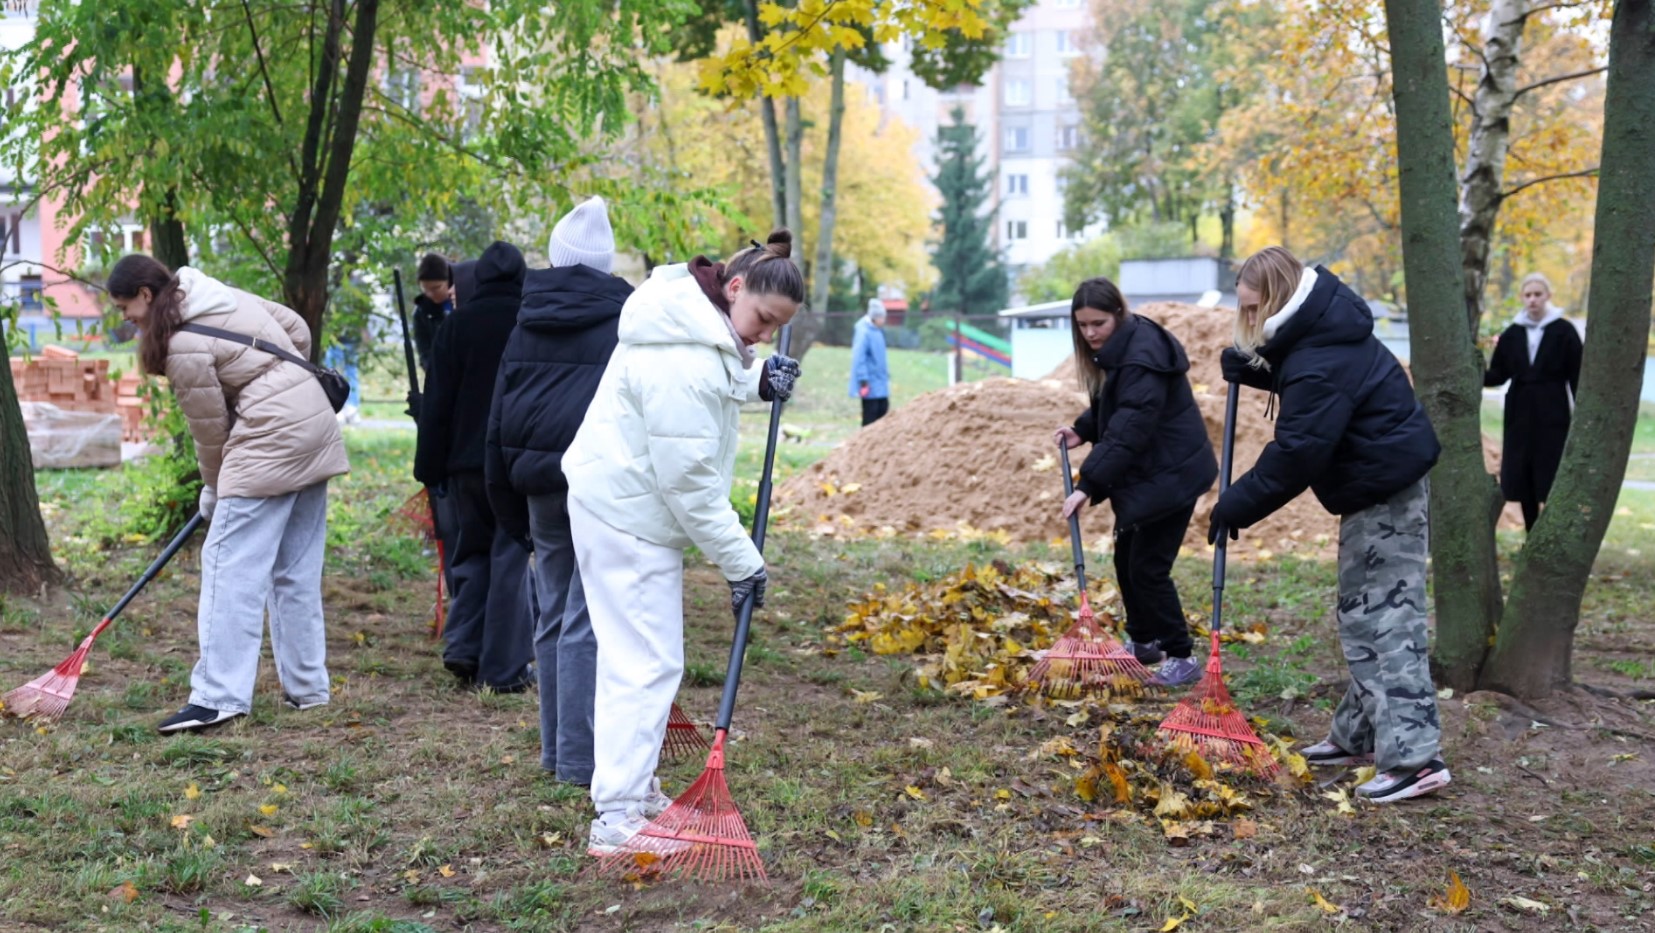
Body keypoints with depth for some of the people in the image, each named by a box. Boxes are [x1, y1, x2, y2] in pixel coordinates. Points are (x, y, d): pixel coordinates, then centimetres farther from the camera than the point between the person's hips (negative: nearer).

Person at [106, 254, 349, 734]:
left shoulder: (183, 346, -14)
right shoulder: (222, 295, 10)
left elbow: (210, 429, -5)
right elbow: (297, 329, 17)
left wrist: (214, 491, 11)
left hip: (271, 441, -9)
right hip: (316, 427, 9)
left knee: (231, 563, -9)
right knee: (296, 570, 12)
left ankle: (219, 697, -13)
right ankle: (306, 687, 16)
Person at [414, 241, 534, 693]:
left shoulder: (455, 325, 2)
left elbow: (437, 403, 2)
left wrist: (430, 468, 6)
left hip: (466, 462, 2)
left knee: (472, 553, 18)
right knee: (511, 558, 2)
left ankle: (462, 645, 4)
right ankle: (504, 669, 1)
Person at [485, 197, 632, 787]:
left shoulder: (526, 324, 13)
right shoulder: (626, 321, -2)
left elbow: (499, 418, 14)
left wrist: (508, 504, 19)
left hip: (539, 482, 5)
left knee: (553, 615, 15)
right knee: (589, 621, -3)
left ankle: (555, 749, 23)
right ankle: (580, 759, -1)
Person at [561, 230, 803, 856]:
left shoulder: (701, 324, 4)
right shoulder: (684, 358, -27)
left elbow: (709, 390, 24)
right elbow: (687, 478, -25)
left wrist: (756, 383, 3)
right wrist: (740, 561, -17)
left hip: (624, 504, 10)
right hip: (628, 516, -10)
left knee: (639, 655, 17)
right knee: (648, 660, -10)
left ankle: (634, 788, 29)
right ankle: (617, 820, -8)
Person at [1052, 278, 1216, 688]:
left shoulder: (1142, 358, -26)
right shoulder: (1115, 350, 5)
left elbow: (1129, 430, -32)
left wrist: (1088, 484, -34)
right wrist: (1081, 431, 1)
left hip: (1171, 473, -10)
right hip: (1140, 472, 10)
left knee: (1148, 567, -8)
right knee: (1126, 558, 17)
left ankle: (1181, 657, 3)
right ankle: (1143, 642, 33)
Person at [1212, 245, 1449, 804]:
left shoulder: (1321, 365, -26)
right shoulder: (1316, 332, 6)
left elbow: (1295, 455, -25)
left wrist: (1236, 507, -14)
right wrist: (1245, 365, 4)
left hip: (1384, 494, -11)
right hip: (1381, 484, 11)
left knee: (1383, 621, -12)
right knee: (1362, 614, 16)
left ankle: (1413, 757, -13)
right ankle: (1359, 734, 26)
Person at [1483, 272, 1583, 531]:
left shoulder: (1564, 331, -2)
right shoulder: (1512, 334, 6)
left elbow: (1578, 378, -3)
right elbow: (1498, 374, 6)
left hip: (1553, 417, -4)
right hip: (1519, 415, 4)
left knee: (1551, 481, -5)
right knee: (1522, 482, 5)